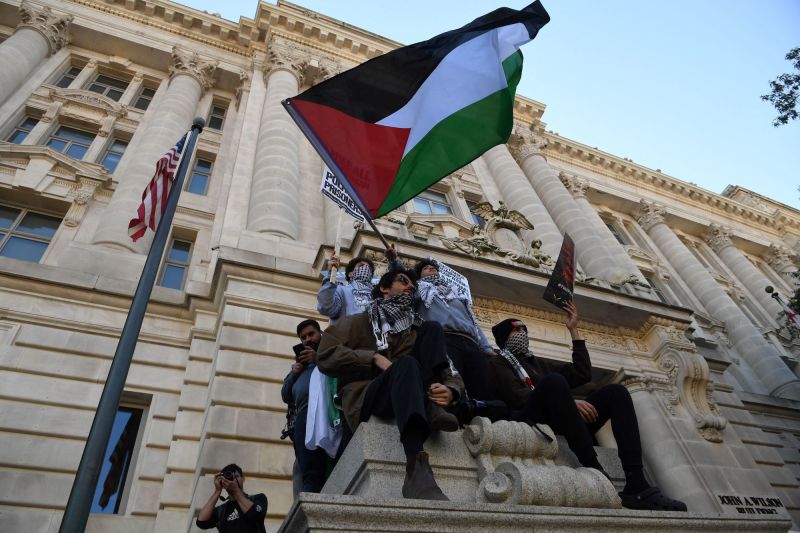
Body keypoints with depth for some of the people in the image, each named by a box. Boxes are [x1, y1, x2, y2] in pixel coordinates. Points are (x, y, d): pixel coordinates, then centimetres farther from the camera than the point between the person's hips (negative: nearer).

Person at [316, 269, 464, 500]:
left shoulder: (418, 330, 26)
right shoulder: (358, 322, 19)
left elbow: (453, 376, 15)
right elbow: (326, 356, 1)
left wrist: (450, 391, -10)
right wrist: (375, 358, -9)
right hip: (365, 401, -3)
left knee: (433, 328, -7)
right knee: (406, 364, -34)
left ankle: (432, 411, -28)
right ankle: (417, 470, -52)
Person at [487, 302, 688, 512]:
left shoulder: (538, 364, 34)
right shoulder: (498, 363, 13)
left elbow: (583, 374, 25)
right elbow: (516, 397, -7)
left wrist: (573, 330, 27)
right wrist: (569, 401, -14)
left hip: (558, 423, 7)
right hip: (530, 419, -7)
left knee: (616, 392, -9)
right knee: (554, 381, -34)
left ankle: (636, 485, -25)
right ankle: (594, 470, -35)